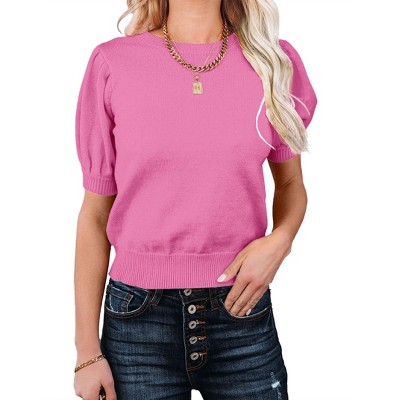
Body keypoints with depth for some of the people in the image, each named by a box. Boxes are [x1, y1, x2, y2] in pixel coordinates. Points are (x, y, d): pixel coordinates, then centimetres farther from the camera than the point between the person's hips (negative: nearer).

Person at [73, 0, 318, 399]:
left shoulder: (275, 59, 0)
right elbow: (95, 212, -1)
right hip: (138, 319, -1)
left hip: (241, 310, 2)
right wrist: (88, 351, -2)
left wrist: (279, 241, -11)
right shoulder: (111, 62, -4)